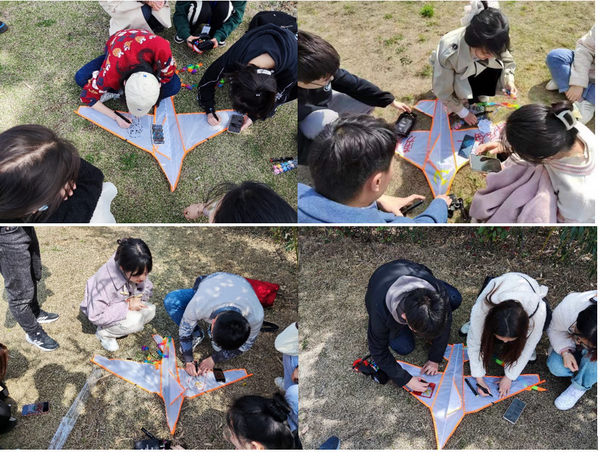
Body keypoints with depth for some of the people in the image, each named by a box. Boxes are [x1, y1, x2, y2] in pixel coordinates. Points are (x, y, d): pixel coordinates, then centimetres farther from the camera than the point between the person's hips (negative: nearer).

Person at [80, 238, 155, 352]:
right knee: (134, 321, -30)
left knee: (150, 310, -18)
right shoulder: (106, 281, -38)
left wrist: (137, 298, -23)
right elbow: (96, 316, -32)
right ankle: (104, 333, -5)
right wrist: (126, 307, -32)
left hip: (126, 303, 6)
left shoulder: (138, 271, -21)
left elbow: (147, 289, -1)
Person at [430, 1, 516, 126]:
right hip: (451, 75, -3)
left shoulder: (491, 45, -32)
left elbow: (507, 60, -10)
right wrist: (463, 112, -18)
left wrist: (509, 81, -30)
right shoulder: (448, 53, -43)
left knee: (496, 68, -25)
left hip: (474, 72, 4)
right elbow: (443, 91, -29)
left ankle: (479, 94, 5)